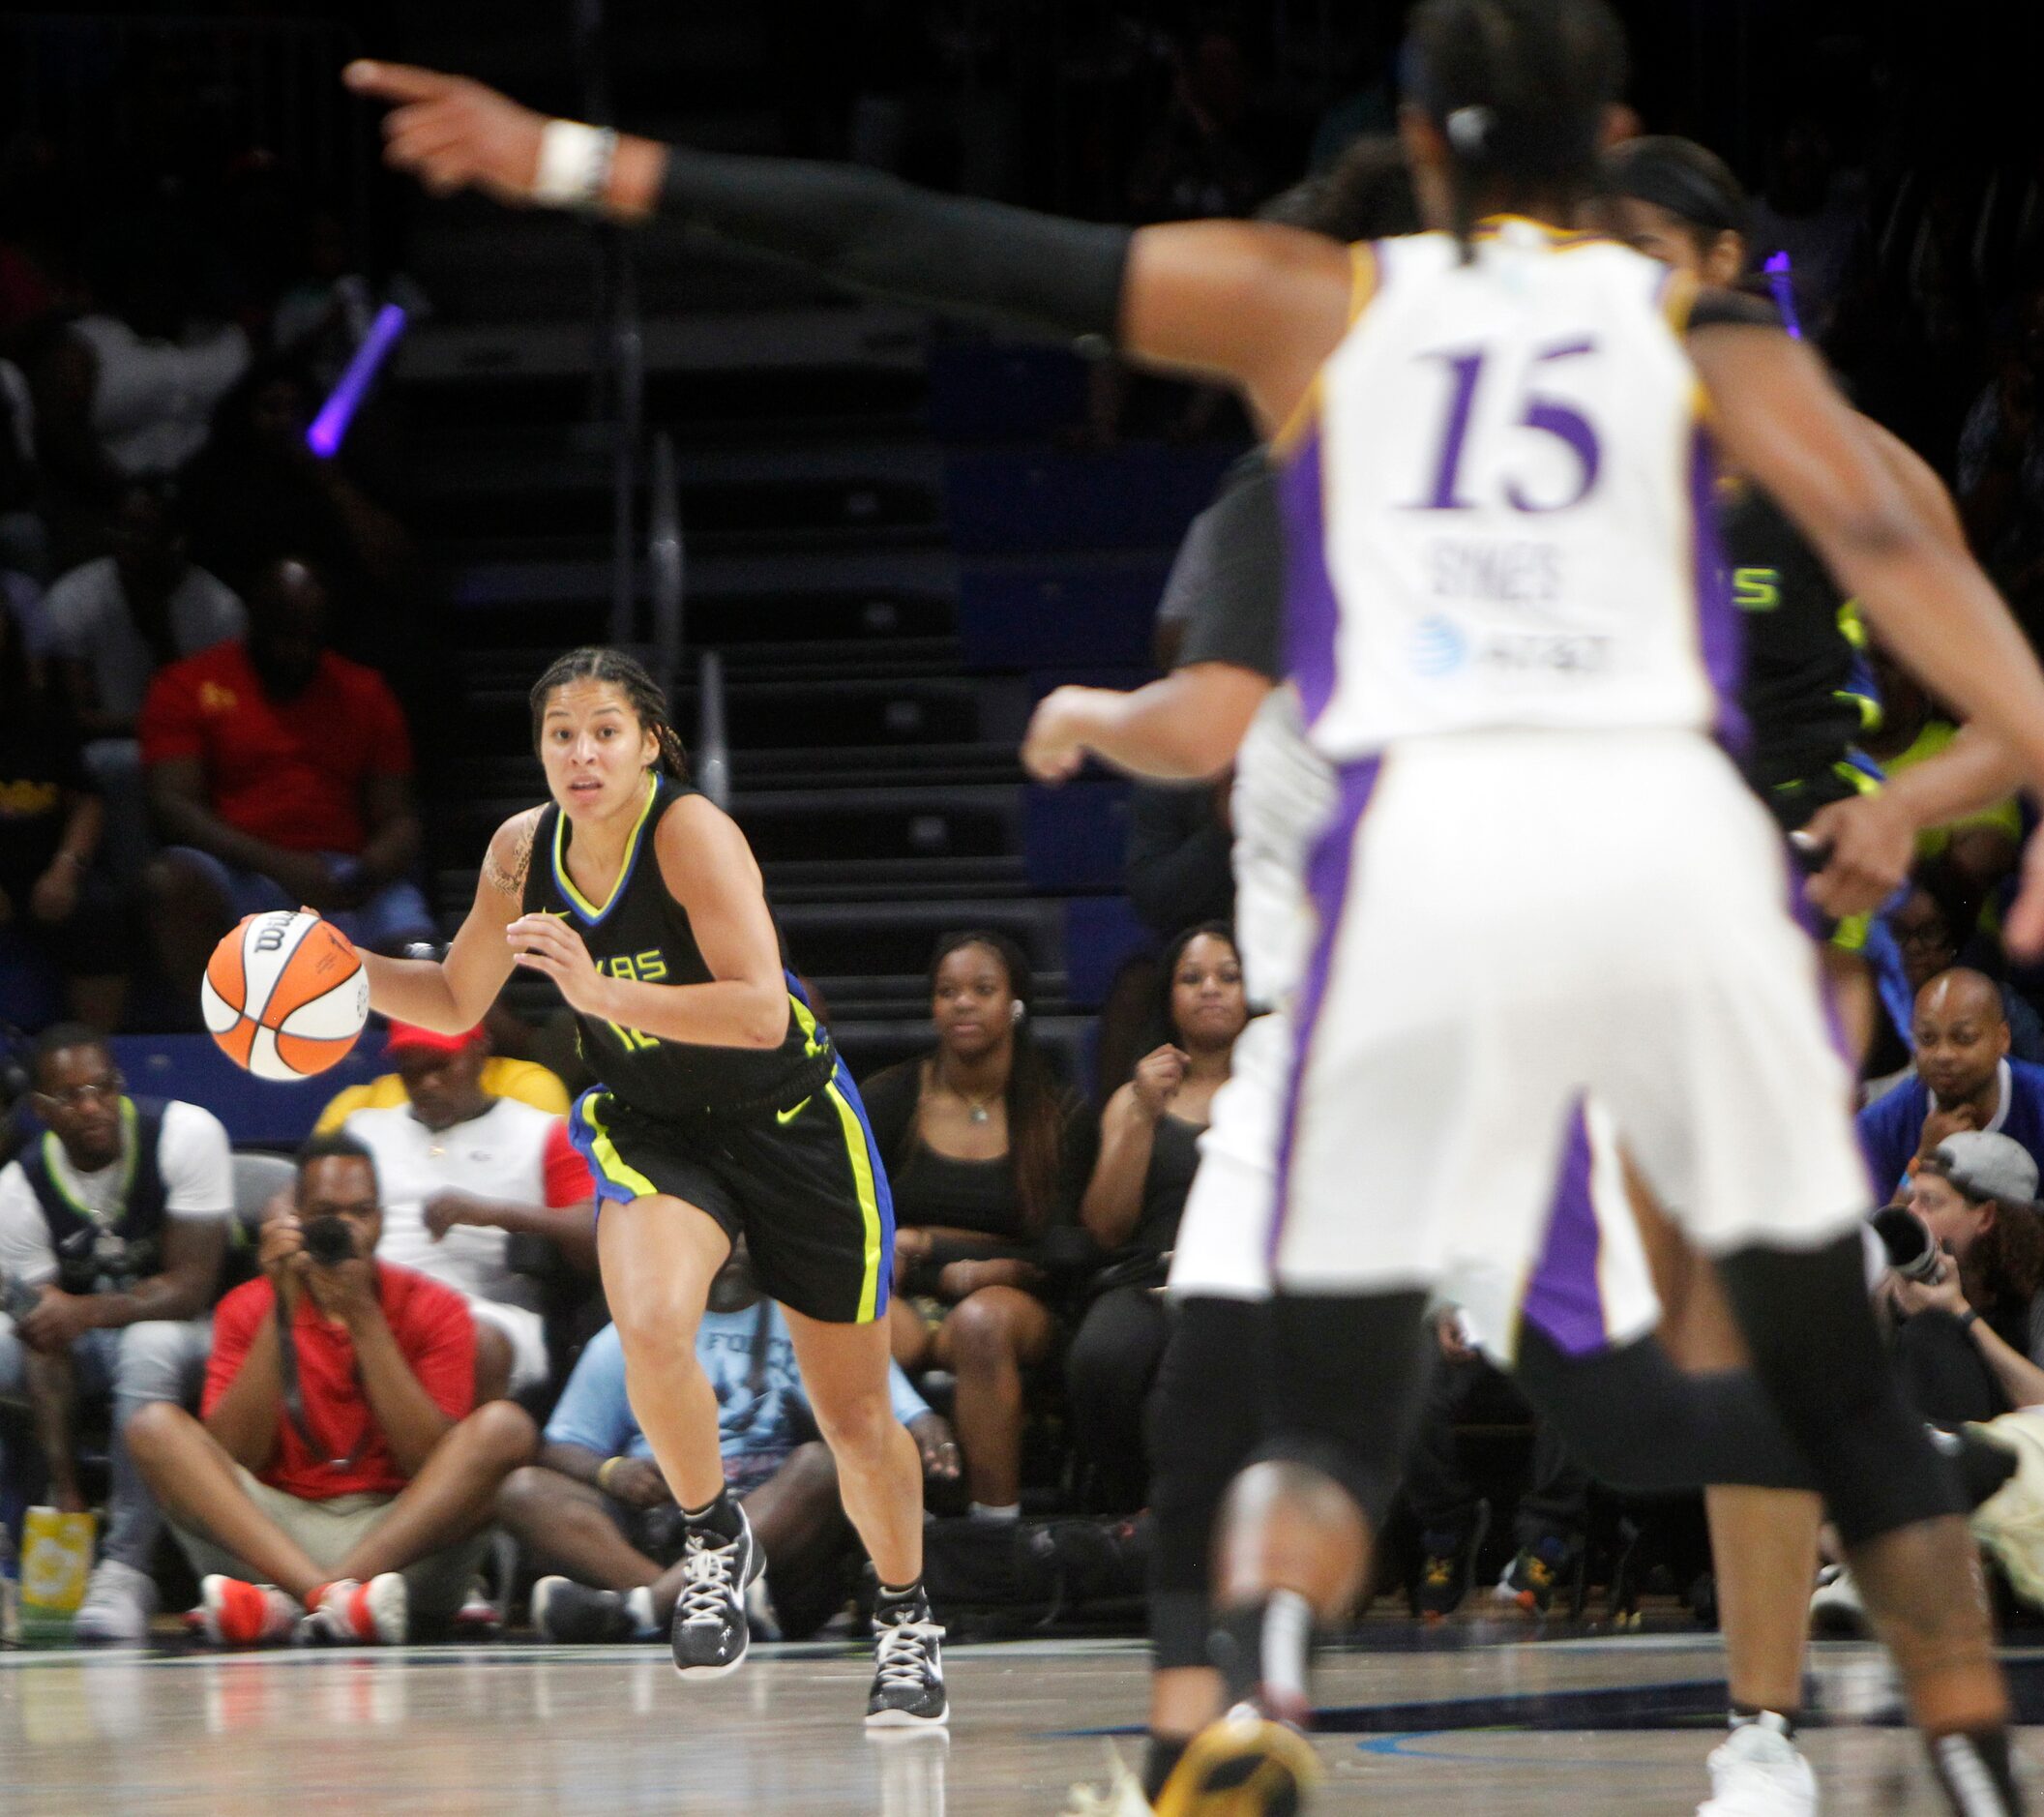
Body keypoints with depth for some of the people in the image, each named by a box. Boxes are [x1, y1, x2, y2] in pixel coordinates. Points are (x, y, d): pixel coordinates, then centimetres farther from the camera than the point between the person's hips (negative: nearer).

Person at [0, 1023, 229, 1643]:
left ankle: (125, 1569, -34)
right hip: (85, 1342, 3)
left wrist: (89, 1311, -40)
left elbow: (192, 1285, -22)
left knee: (151, 1345, -38)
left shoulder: (185, 1134, -21)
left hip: (180, 1326, -3)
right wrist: (65, 1493, -29)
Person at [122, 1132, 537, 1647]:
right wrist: (280, 1312, -8)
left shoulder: (433, 1309, 6)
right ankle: (331, 1598, -43)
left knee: (505, 1426, -24)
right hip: (276, 1535, 1)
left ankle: (292, 1601, -41)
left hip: (402, 1538, -1)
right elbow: (231, 1459, -4)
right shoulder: (247, 1309, 10)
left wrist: (363, 1316, -11)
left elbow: (432, 1463, -7)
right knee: (154, 1426, -19)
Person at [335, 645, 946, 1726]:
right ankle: (715, 1544, -3)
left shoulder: (692, 833, -25)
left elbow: (763, 1012, -34)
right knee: (650, 1325, -29)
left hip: (791, 1128, -3)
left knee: (853, 1415, 5)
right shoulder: (523, 850, -7)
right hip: (652, 1131, 3)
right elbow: (456, 1002, 8)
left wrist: (605, 994, -42)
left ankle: (906, 1620, 30)